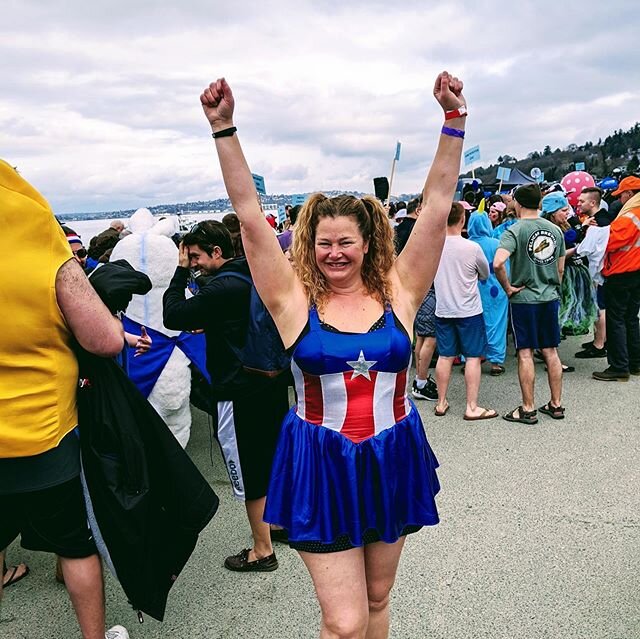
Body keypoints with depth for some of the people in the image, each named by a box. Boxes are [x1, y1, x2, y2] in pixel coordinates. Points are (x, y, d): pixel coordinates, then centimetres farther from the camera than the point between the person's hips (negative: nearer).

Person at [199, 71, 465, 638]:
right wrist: (223, 128, -14)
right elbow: (249, 214, -11)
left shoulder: (397, 293, -2)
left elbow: (437, 207, -6)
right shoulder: (295, 300, -7)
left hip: (393, 462, 3)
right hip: (321, 467, -2)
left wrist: (454, 119, -10)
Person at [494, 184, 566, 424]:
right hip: (550, 298, 5)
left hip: (524, 298, -5)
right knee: (550, 351, 12)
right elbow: (560, 268, 12)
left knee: (525, 354, 1)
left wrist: (508, 288, -16)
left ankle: (528, 410, 9)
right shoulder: (555, 229, 6)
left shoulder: (515, 230, -13)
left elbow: (498, 263, -29)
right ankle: (556, 405, 22)